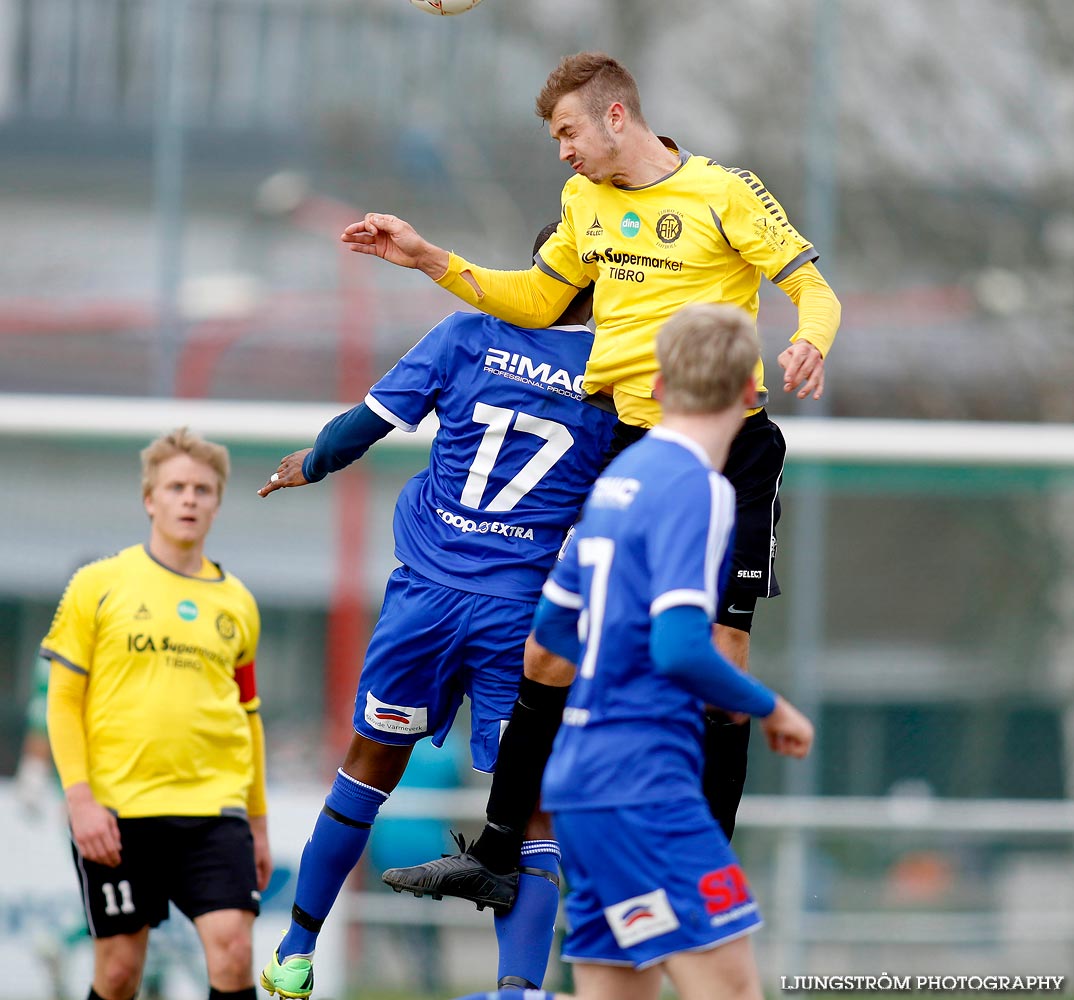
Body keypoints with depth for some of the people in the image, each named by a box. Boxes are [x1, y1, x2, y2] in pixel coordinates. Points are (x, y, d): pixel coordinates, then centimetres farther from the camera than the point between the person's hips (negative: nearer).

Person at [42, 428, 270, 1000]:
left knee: (232, 947, -14)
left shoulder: (236, 603, 14)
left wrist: (259, 823, 20)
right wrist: (80, 799, -9)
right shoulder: (98, 586, 4)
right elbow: (63, 700, 2)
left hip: (214, 807, 2)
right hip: (116, 809, -2)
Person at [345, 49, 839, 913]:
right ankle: (496, 858, 9)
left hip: (728, 446, -6)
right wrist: (428, 259, 16)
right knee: (552, 654, 2)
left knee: (720, 662, -5)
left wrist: (809, 344, -30)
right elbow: (537, 301, 26)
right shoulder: (586, 200, 13)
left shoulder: (726, 192, -6)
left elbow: (815, 292, -8)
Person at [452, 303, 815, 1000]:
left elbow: (553, 624, 23)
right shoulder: (697, 490, -12)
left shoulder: (622, 476, 14)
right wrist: (768, 708, -6)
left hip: (581, 778, 9)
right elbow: (678, 649, -21)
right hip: (643, 782, -9)